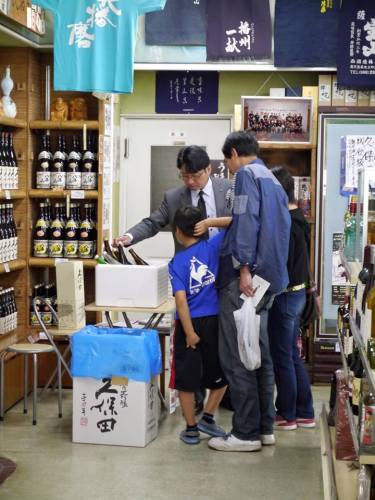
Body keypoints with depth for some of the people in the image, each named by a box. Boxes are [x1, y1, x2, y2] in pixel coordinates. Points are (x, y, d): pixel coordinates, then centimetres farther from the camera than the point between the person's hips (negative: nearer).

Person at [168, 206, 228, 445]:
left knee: (186, 379, 9)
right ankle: (208, 418, 20)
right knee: (221, 375, 21)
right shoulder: (213, 246, -2)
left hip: (189, 324, -1)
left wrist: (189, 332, -15)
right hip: (214, 322, 2)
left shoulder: (177, 262, -5)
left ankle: (191, 429, 13)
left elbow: (181, 300, -15)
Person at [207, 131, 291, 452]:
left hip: (244, 279, -9)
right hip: (270, 279, 9)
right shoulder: (274, 181, 21)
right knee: (259, 353, 14)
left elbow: (246, 220, -18)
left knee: (236, 357, -5)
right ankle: (264, 426, 19)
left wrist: (244, 268, -23)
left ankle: (246, 433, -2)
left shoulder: (247, 174, -5)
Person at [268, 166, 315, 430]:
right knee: (293, 356, 16)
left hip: (285, 296, -9)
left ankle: (286, 414, 15)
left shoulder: (285, 225, -21)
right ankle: (305, 413, 23)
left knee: (282, 357, 4)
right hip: (298, 292, 9)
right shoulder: (298, 219, 8)